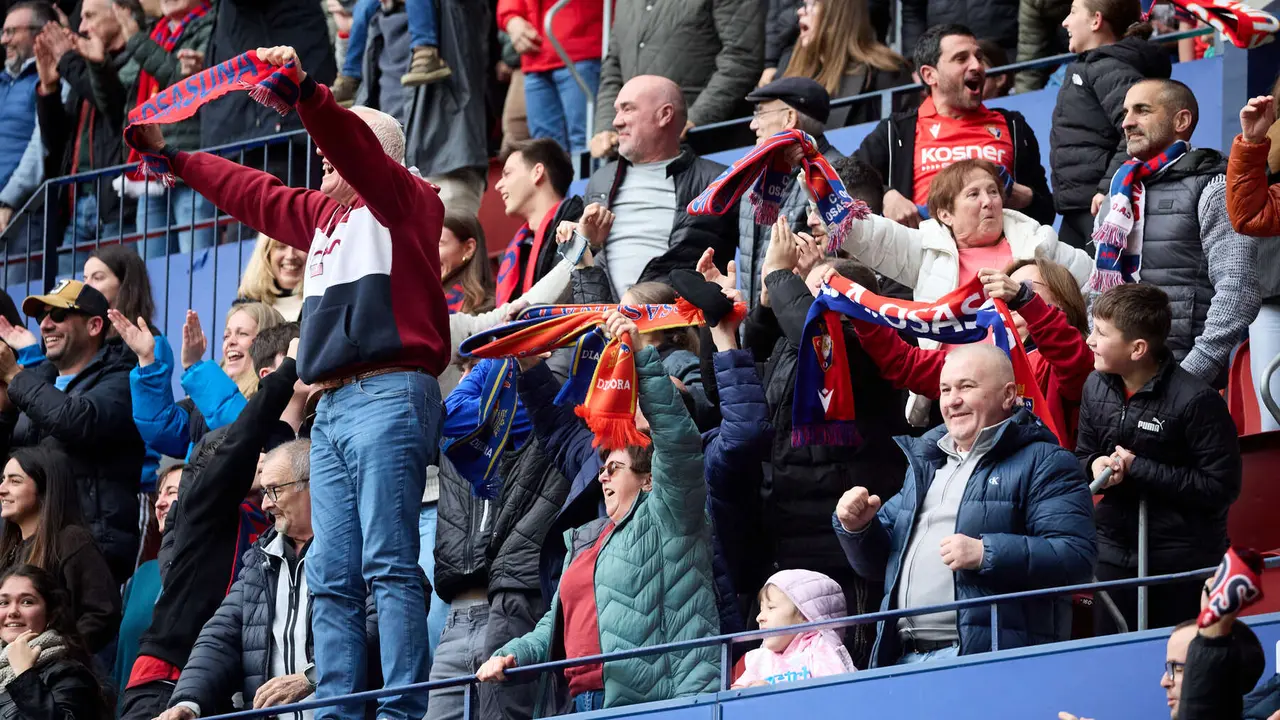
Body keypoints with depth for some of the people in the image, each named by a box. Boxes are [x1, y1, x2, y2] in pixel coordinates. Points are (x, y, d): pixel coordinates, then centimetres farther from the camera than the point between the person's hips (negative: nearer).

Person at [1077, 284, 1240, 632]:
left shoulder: (1195, 401, -18)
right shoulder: (1096, 387, 3)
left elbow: (1221, 487, -20)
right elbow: (1083, 456, 16)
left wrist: (1137, 469, -19)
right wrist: (1095, 466, -10)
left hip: (1182, 561, -6)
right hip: (1115, 551, 6)